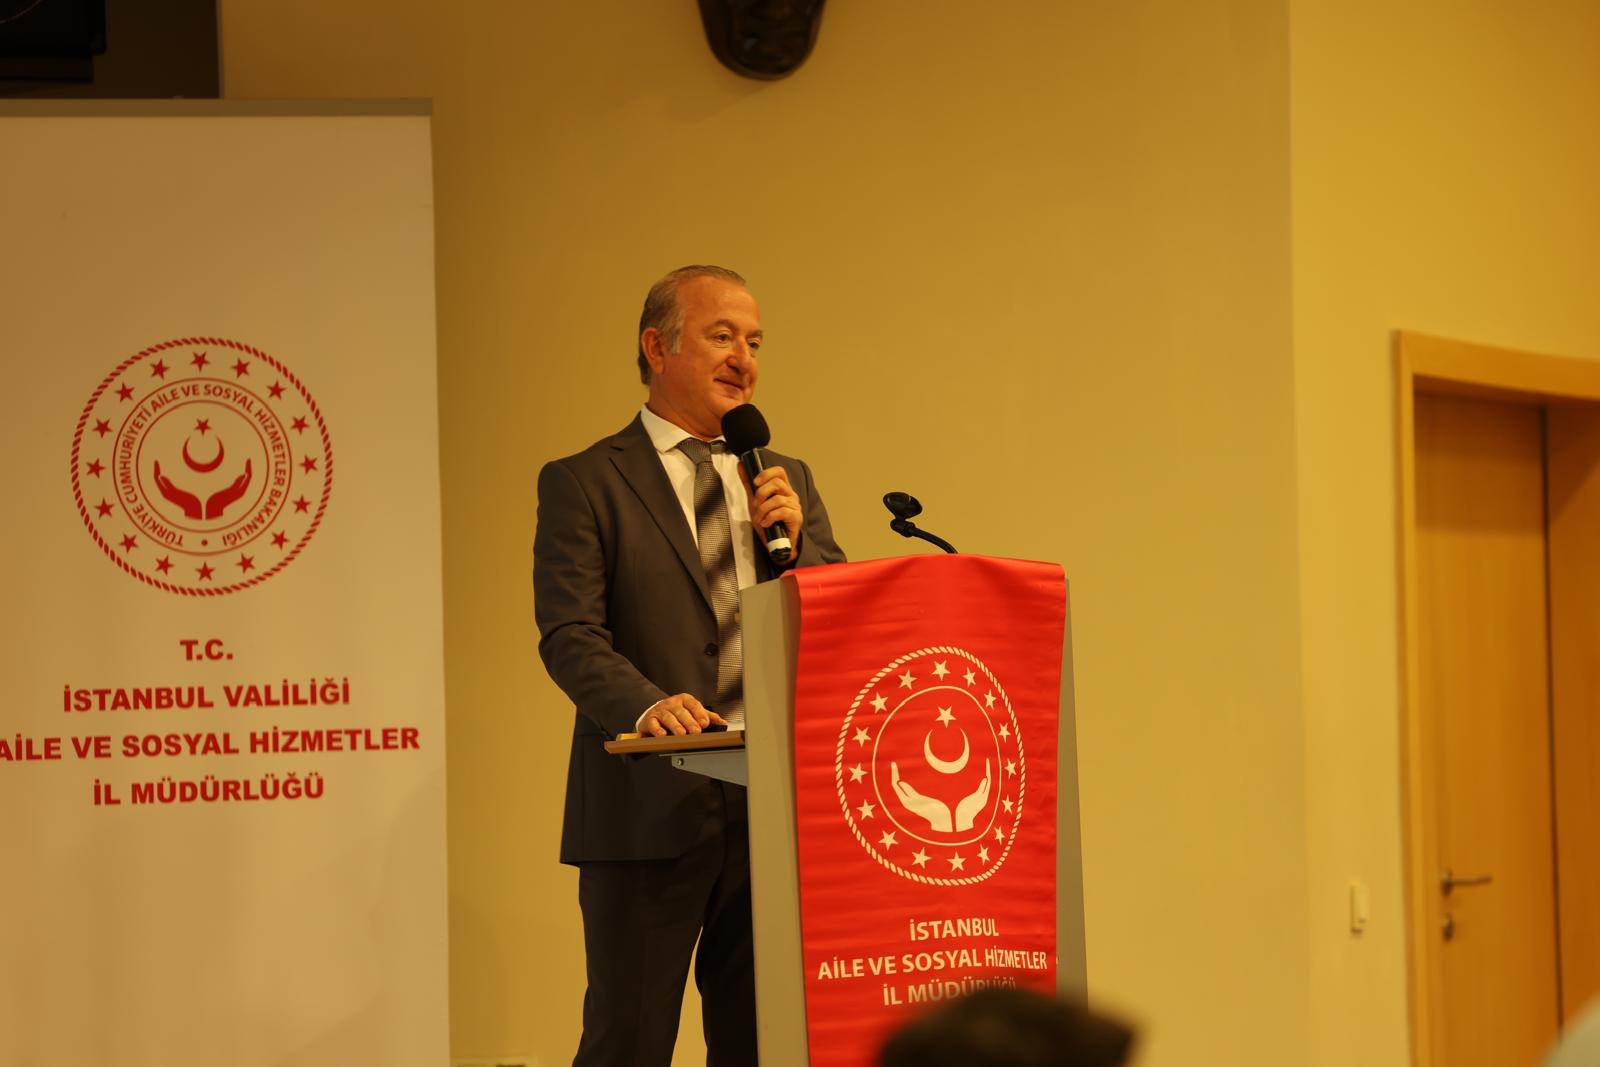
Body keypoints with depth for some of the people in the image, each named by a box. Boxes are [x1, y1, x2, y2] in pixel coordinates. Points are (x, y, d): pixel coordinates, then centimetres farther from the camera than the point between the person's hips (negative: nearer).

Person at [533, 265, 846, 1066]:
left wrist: (795, 538, -5)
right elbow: (569, 636, -9)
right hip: (650, 813, -5)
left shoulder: (786, 482, 17)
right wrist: (648, 705, -28)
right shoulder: (583, 484, 0)